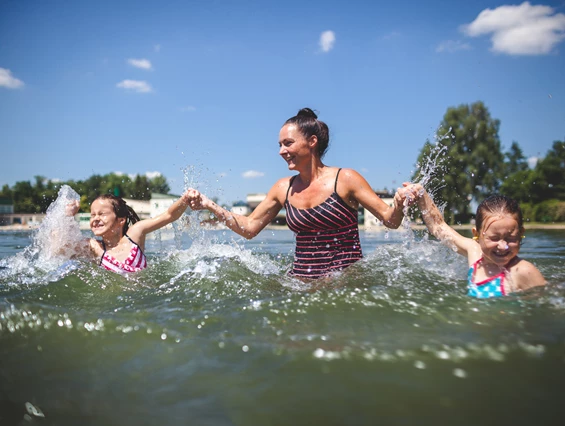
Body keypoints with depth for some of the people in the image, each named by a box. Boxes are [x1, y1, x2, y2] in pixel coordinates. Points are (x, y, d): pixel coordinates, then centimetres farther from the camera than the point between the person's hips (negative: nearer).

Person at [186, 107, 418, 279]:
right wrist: (209, 205, 3)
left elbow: (390, 220, -3)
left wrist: (398, 205, -26)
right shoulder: (283, 188, 8)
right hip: (301, 279, 4)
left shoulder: (345, 179, -4)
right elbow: (249, 228, 12)